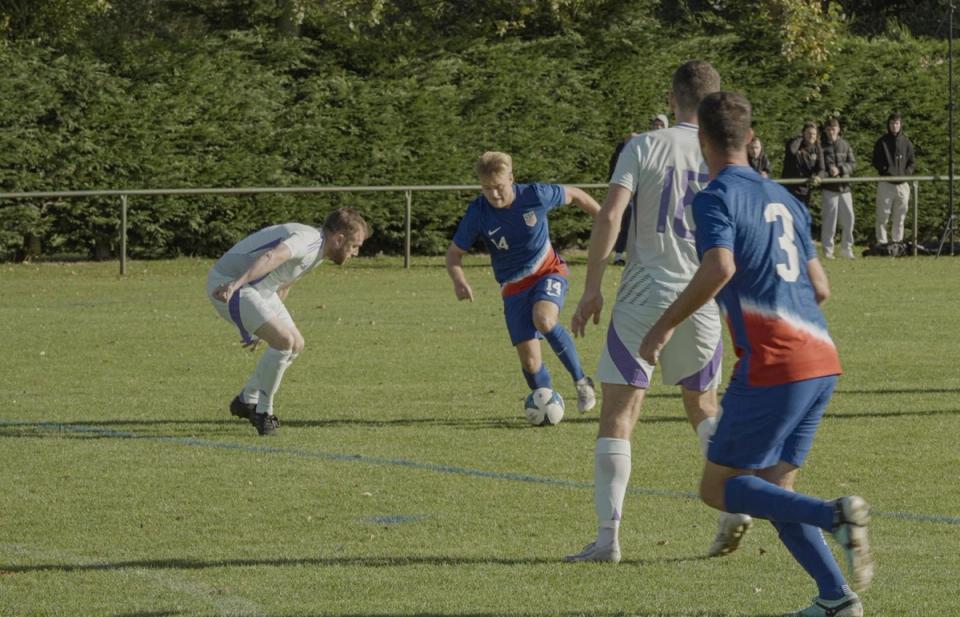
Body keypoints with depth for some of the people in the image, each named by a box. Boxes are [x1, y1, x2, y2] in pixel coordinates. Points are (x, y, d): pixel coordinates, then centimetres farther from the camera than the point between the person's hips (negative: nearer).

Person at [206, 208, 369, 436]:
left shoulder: (317, 249, 14)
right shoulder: (308, 240, -20)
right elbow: (272, 257, -39)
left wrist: (262, 329, 36)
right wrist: (234, 284, -53)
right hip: (229, 284, -11)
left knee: (296, 345, 10)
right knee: (284, 340, -19)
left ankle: (247, 400, 23)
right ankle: (263, 412, -6)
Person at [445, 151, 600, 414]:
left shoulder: (535, 196, -18)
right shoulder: (478, 213, -16)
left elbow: (574, 195, 1)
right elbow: (454, 254, -6)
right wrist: (459, 280, -27)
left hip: (548, 271, -2)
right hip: (514, 286, 2)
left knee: (543, 320, -33)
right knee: (529, 361, -7)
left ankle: (581, 380, -17)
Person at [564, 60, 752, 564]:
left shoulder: (644, 147, -3)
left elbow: (609, 215, -13)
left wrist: (592, 288, -8)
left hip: (643, 298, -3)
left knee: (617, 417, 0)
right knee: (702, 405, 25)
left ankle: (608, 535, -8)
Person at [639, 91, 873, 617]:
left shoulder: (715, 198, -4)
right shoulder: (782, 199, 20)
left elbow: (719, 267, -23)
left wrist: (665, 326, -13)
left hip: (772, 366, -8)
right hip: (821, 361, 8)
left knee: (718, 488, 0)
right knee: (772, 489, 14)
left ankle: (835, 516, -21)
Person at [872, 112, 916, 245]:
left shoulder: (906, 143, 10)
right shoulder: (881, 143, 2)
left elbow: (912, 162, 12)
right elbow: (876, 162, 0)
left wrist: (906, 173, -5)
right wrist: (887, 171, -12)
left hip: (903, 184, 3)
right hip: (886, 184, -3)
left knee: (900, 217, 7)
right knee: (883, 217, -4)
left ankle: (897, 242, 13)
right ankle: (881, 243, -3)